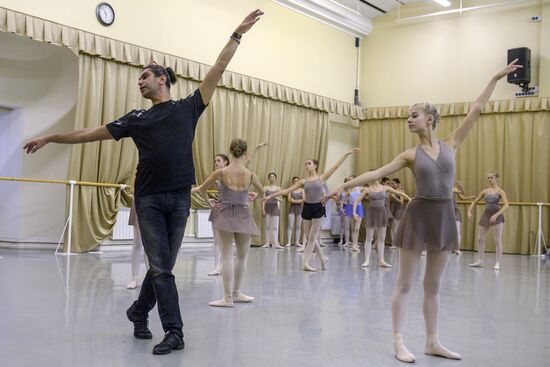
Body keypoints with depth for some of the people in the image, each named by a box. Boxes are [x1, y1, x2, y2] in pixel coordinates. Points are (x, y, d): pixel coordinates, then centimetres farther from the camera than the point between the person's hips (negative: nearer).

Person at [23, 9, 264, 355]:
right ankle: (174, 332, 2)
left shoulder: (189, 107, 8)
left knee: (163, 265, 8)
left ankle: (139, 312, 31)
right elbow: (93, 132, 15)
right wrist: (50, 137, 16)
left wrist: (238, 33, 4)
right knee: (161, 266, -4)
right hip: (149, 199, 0)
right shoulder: (137, 118, 11)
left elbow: (218, 69, 6)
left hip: (180, 197, 0)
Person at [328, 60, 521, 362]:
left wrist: (495, 79, 8)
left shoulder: (450, 145, 5)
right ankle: (398, 342, 8)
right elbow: (377, 173, 0)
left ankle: (432, 342, 21)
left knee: (433, 286, 12)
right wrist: (345, 185, -5)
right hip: (419, 215, -2)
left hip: (444, 216, 3)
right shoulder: (411, 155, 1)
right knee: (404, 284, 1)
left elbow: (476, 110, 6)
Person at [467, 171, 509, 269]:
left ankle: (498, 263, 6)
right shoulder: (485, 191, 8)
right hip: (486, 215, 5)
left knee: (498, 240, -2)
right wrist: (469, 211, -1)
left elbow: (506, 205, -18)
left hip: (496, 216, -5)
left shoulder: (500, 191, -5)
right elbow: (474, 202, 14)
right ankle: (480, 261, 17)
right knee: (480, 239, 7)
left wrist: (496, 215, -27)